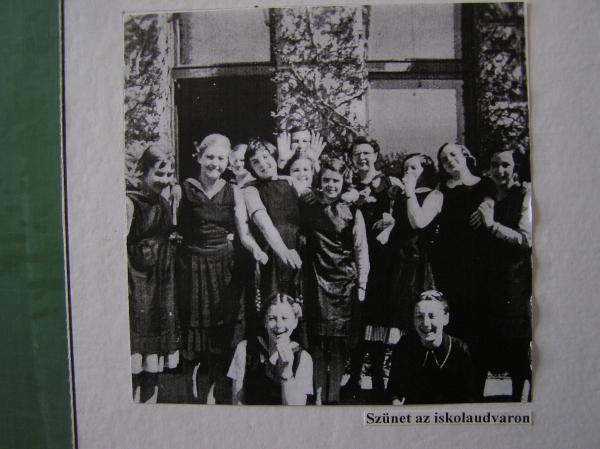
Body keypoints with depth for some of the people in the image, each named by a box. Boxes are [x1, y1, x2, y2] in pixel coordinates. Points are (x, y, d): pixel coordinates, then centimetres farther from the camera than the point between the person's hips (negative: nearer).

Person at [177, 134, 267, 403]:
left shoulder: (234, 193, 2)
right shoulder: (184, 189, -2)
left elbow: (244, 234, -2)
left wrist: (256, 250, -20)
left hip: (224, 267, 2)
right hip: (193, 266, -1)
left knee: (224, 326, 5)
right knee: (195, 324, 5)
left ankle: (214, 387, 22)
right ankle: (194, 372, 31)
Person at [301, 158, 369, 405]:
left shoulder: (352, 212, 1)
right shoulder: (308, 206, 6)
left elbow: (361, 250, 1)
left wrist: (361, 285, -2)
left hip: (345, 282, -1)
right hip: (317, 280, 1)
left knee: (340, 342, 2)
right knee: (317, 340, 2)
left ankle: (334, 396, 14)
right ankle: (319, 395, 13)